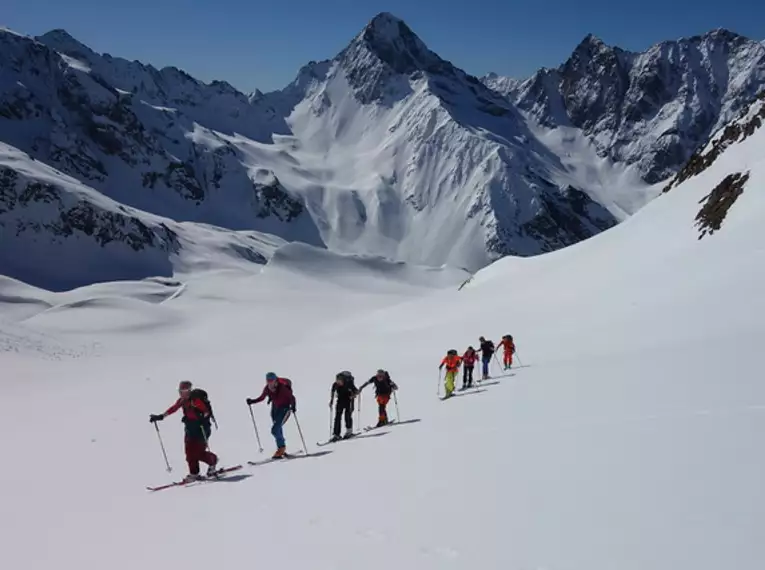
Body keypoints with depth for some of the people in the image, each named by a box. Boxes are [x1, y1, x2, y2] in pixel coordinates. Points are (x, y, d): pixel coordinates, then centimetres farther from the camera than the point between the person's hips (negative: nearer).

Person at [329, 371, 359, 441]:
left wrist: (353, 395, -32)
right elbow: (332, 392, 7)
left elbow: (357, 391, -14)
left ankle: (349, 431, 8)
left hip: (349, 401, -3)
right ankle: (336, 434, -1)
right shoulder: (335, 385, -16)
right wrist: (331, 400, 5)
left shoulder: (348, 383, -25)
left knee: (348, 415, -13)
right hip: (340, 400, 3)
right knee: (337, 416, -4)